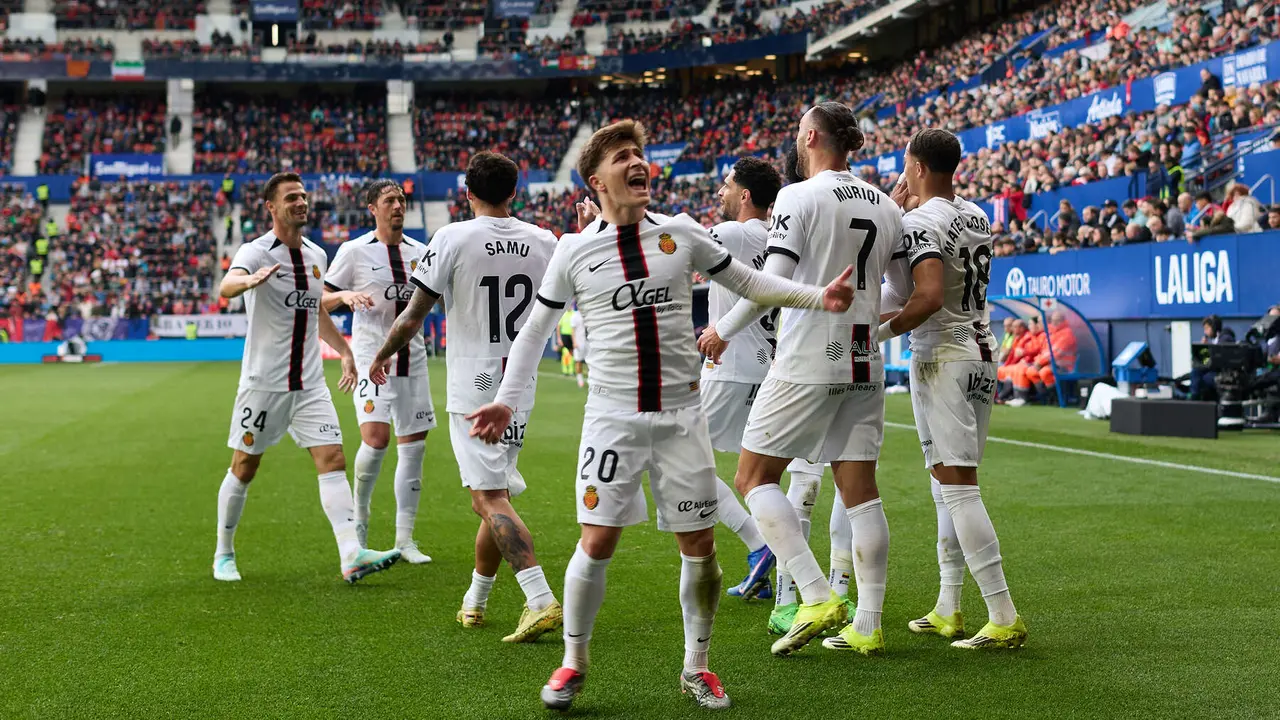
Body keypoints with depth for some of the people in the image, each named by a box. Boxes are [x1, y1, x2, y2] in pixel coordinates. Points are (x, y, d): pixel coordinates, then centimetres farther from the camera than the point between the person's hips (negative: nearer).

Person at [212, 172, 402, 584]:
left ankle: (352, 556, -15)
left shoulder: (316, 255, 10)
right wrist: (251, 280, -53)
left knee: (333, 461, -8)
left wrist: (344, 352, 23)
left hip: (309, 383, 5)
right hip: (264, 382, -5)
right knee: (244, 468, 5)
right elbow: (225, 289, -32)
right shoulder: (256, 252, -10)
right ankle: (224, 553, 24)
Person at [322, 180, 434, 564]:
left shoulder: (420, 251, 9)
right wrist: (345, 294, -19)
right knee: (376, 438, -20)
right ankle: (360, 512, 8)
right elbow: (320, 302, 2)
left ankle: (405, 539, 11)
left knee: (413, 446, 2)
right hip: (372, 360, -4)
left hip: (413, 360, 4)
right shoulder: (354, 251, -1)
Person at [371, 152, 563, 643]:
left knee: (491, 499, -9)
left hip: (473, 389, -5)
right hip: (520, 387, 5)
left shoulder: (453, 238, -9)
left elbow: (413, 316, -5)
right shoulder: (544, 242, 3)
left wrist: (382, 355, 12)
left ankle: (542, 601, -22)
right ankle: (475, 600, 28)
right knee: (496, 495, 16)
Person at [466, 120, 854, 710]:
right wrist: (507, 400, 1)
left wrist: (817, 297, 2)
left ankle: (696, 667, 21)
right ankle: (573, 663, 14)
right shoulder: (574, 250, 1)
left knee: (699, 545, 3)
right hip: (613, 416, -2)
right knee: (597, 542, -8)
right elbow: (535, 329, 10)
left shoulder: (682, 234, 3)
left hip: (681, 414, 2)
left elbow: (746, 281, 13)